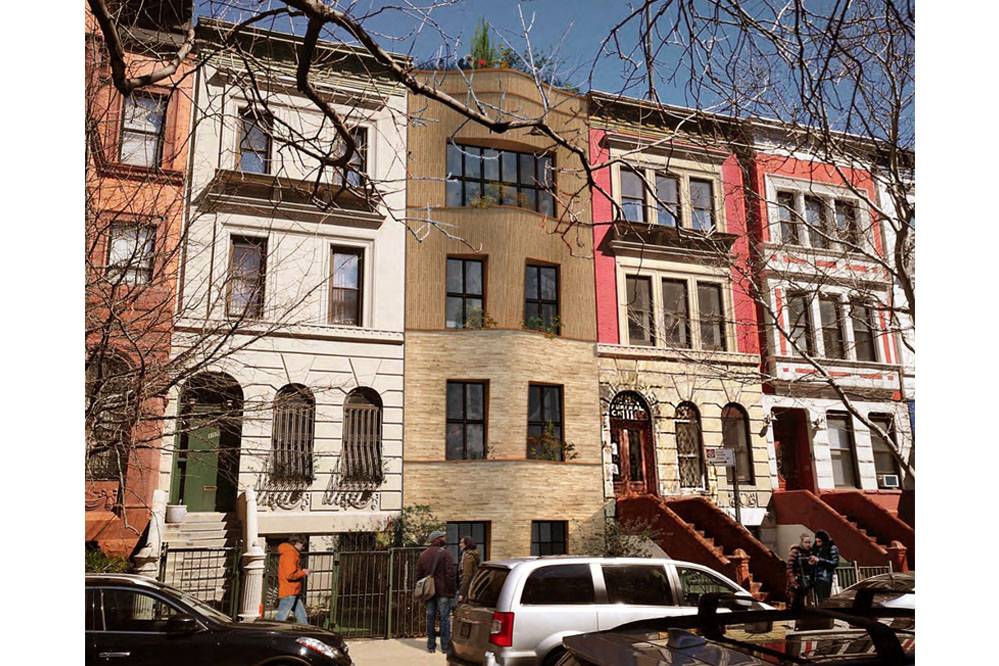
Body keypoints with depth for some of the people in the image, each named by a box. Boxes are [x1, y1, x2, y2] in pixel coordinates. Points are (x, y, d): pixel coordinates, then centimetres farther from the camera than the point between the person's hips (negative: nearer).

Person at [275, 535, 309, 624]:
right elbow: (290, 575, -24)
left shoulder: (292, 553, 16)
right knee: (281, 618, -5)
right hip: (288, 593, -10)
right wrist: (303, 573, -10)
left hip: (294, 593, 10)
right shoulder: (289, 554, -16)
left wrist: (301, 571, 8)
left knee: (303, 618, 12)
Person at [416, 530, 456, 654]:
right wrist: (451, 590, -9)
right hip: (443, 591, -5)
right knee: (444, 618, 1)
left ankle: (431, 646, 13)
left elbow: (419, 575, 10)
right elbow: (450, 574, -14)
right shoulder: (445, 553, -9)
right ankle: (445, 646, 2)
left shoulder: (423, 555, 9)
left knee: (430, 617, 10)